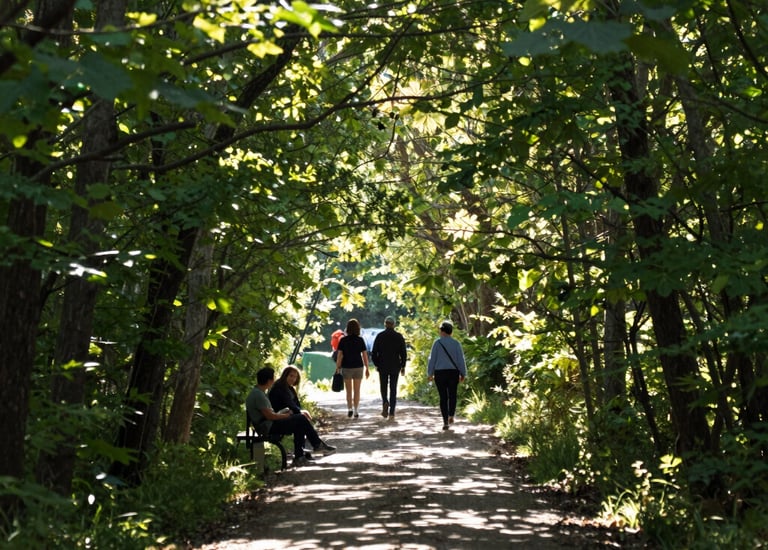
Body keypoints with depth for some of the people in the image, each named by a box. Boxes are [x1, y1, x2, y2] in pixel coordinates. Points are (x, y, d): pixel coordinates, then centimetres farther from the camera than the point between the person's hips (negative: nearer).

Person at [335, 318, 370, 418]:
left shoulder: (343, 340, -6)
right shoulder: (360, 340, -5)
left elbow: (339, 355, -8)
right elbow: (365, 355, -5)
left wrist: (337, 368, -2)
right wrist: (367, 369, 3)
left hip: (347, 367, 0)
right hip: (358, 367, 0)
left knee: (349, 391, 12)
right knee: (357, 390, 8)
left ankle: (350, 409, 0)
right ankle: (356, 411, 6)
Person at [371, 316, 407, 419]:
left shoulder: (380, 336, -3)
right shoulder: (399, 337, -2)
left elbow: (374, 352, -3)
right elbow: (403, 353, -2)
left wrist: (376, 364, 10)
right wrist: (403, 366, 8)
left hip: (382, 366, 0)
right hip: (395, 366, 0)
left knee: (383, 386, 15)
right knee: (393, 388, 6)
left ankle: (385, 402, -12)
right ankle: (391, 412, 1)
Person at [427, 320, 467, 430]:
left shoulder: (437, 343, -4)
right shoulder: (456, 343, 0)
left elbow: (432, 359, -1)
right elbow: (461, 359, 2)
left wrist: (430, 374, 6)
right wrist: (463, 374, 10)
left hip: (440, 372, -1)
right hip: (453, 372, 1)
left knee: (443, 397, 2)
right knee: (452, 395, 15)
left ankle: (445, 421, -1)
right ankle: (451, 415, -1)